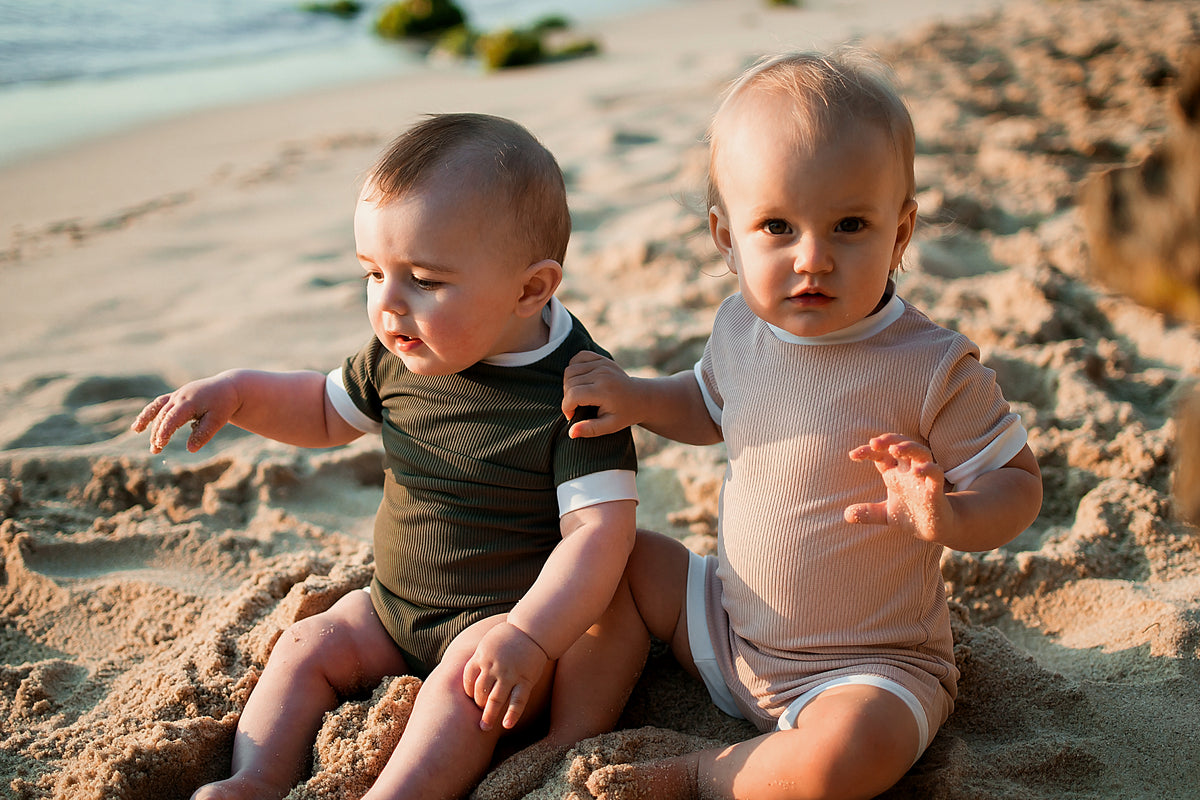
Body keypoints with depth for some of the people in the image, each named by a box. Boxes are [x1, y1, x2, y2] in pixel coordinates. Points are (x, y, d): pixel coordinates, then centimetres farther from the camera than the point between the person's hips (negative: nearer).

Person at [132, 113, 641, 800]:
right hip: (396, 608, 7)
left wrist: (530, 639, -38)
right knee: (309, 648, -2)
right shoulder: (402, 354, -4)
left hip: (510, 618, -7)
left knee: (466, 679, -32)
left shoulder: (577, 390, -23)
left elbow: (600, 532, -27)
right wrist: (236, 392, -1)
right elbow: (328, 412, 17)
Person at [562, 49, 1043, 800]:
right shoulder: (740, 326, -5)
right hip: (729, 624, 6)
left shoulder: (933, 368, -23)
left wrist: (951, 518, -36)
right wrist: (636, 397, -1)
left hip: (869, 666, -5)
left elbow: (1019, 484, -14)